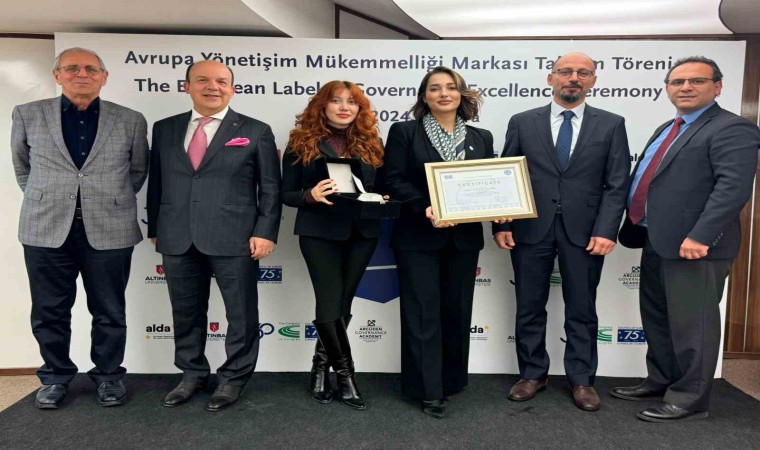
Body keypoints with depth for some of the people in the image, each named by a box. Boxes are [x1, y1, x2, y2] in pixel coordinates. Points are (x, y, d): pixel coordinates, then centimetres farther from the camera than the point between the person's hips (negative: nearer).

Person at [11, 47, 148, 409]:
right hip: (46, 230, 1)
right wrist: (44, 201, 16)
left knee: (109, 311, 8)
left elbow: (138, 170, 14)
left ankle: (109, 375, 24)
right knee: (49, 311, 10)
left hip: (109, 231, -1)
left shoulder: (131, 120, 3)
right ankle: (55, 376, 27)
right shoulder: (28, 115, 5)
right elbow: (21, 166, 18)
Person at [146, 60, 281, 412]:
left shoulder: (255, 131, 3)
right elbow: (156, 183, 15)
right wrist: (155, 229, 11)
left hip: (234, 238, -3)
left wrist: (265, 232, -8)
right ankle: (192, 373, 31)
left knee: (241, 313, 6)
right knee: (186, 312, 13)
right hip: (177, 239, 3)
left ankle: (234, 377, 23)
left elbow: (270, 188, 0)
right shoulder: (165, 129, 13)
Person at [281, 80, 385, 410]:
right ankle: (345, 374, 12)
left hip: (362, 233, 3)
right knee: (330, 304, -6)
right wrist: (311, 196, -20)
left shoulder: (371, 143, 9)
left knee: (343, 303, 8)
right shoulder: (302, 142, 1)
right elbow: (287, 194, 0)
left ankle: (321, 368, 26)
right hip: (320, 232, -3)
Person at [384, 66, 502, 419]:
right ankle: (428, 390, 12)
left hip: (463, 238, 4)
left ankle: (451, 381, 28)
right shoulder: (404, 132, 0)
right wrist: (425, 208, -22)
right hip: (418, 237, -3)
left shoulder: (481, 138, 11)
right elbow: (394, 181, -7)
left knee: (457, 312, 12)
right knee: (423, 314, 1)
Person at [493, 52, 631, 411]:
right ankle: (532, 374, 24)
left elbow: (617, 184, 0)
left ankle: (581, 380, 24)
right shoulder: (522, 123, 6)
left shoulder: (611, 125, 6)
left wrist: (606, 230, -10)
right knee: (529, 308, 9)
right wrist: (501, 225, -5)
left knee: (582, 310, 9)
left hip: (584, 232, 0)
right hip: (530, 229, 1)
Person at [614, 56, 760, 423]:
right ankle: (660, 381, 32)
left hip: (694, 246, -9)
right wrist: (638, 227, 15)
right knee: (657, 319, 17)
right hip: (657, 242, 9)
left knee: (691, 323, 1)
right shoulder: (666, 130, 19)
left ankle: (689, 399, 13)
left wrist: (699, 236, -28)